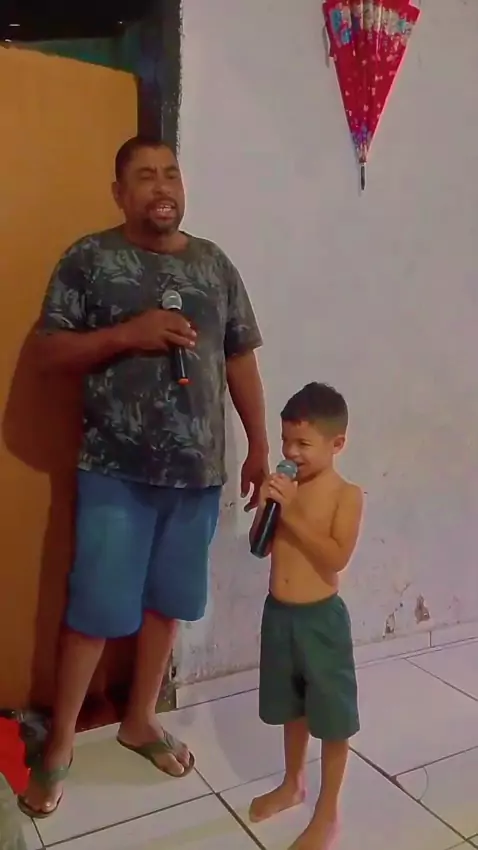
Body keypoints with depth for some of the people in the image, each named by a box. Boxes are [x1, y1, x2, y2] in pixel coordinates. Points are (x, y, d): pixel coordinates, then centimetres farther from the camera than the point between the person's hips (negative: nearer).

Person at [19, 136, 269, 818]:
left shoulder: (215, 264, 9)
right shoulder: (89, 258, -1)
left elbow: (240, 360, 11)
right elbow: (49, 351, -4)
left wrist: (260, 446, 7)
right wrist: (128, 332, -19)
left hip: (198, 470, 4)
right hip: (115, 472, -3)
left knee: (166, 601, 13)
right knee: (96, 608, 2)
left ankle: (140, 720, 34)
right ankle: (60, 741, 23)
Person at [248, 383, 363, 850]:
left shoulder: (346, 494, -13)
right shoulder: (286, 487, 1)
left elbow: (337, 557, -24)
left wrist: (291, 513, -26)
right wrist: (265, 508, -13)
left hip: (320, 619, -5)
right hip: (278, 614, 5)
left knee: (332, 716, 9)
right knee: (292, 707, 23)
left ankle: (328, 811, 27)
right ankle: (293, 784, 44)